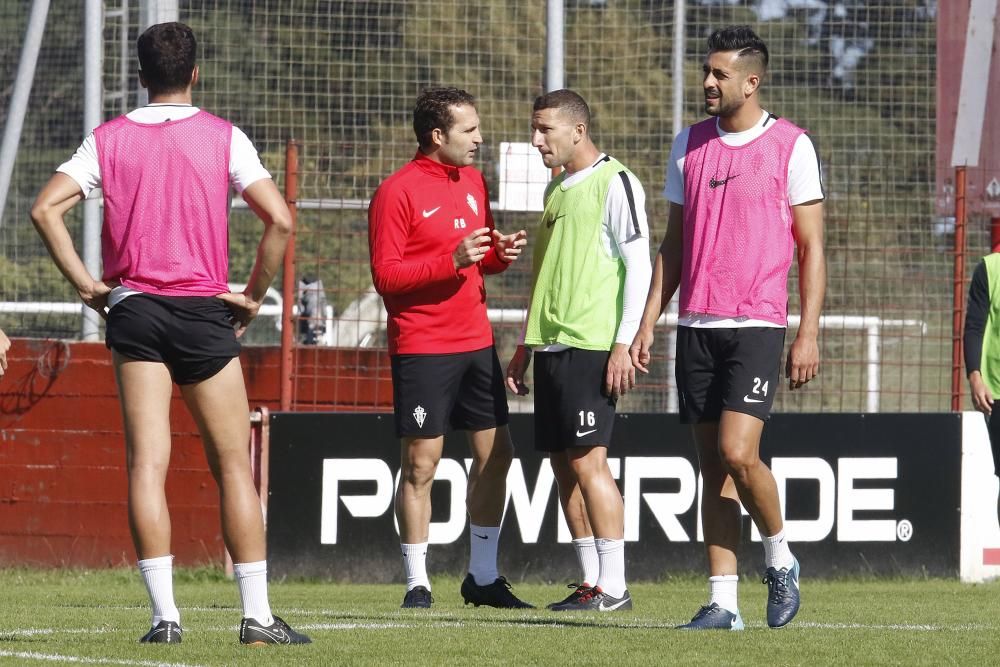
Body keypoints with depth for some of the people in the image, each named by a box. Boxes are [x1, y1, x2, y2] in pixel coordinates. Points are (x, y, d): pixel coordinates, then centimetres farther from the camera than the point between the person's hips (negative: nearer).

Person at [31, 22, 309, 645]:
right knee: (233, 463, 5)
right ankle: (257, 615, 1)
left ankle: (165, 613, -9)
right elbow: (279, 219, -9)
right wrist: (254, 295, 1)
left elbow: (46, 208, -5)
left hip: (133, 308, 1)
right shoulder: (223, 138, 0)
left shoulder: (109, 139, 4)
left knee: (147, 462, -1)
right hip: (204, 312, -1)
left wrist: (87, 285, -1)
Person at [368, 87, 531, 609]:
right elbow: (385, 274, -14)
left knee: (495, 454, 8)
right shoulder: (397, 193, -10)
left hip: (476, 342, 7)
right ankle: (417, 583, 3)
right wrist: (453, 260, -23)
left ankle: (483, 576, 19)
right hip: (422, 348, -7)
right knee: (420, 464, -4)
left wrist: (501, 253, 0)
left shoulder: (473, 182, 12)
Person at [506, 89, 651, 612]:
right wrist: (525, 347, 22)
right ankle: (590, 580, 11)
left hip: (592, 347, -9)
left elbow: (638, 265, -11)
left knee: (588, 460, -12)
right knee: (563, 464, 7)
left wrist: (623, 344, -16)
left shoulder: (615, 183, -6)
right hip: (552, 346, 9)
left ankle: (612, 585, -10)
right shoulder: (557, 189, 19)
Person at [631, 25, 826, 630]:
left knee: (738, 452, -17)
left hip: (757, 325, -5)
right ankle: (723, 603, 5)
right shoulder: (690, 144, 12)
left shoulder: (791, 146, -2)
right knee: (713, 466, 4)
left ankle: (780, 558, 8)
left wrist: (809, 333, -8)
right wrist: (648, 322, 9)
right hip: (697, 325, 5)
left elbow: (811, 247, -1)